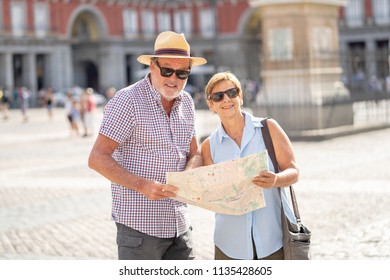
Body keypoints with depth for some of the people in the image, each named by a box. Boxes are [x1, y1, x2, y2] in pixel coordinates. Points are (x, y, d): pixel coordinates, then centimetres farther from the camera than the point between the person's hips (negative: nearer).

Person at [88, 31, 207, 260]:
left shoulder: (186, 102, 11)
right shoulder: (128, 100, -11)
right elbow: (98, 158, -14)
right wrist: (142, 185, -26)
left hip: (180, 224, 7)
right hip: (140, 227, -7)